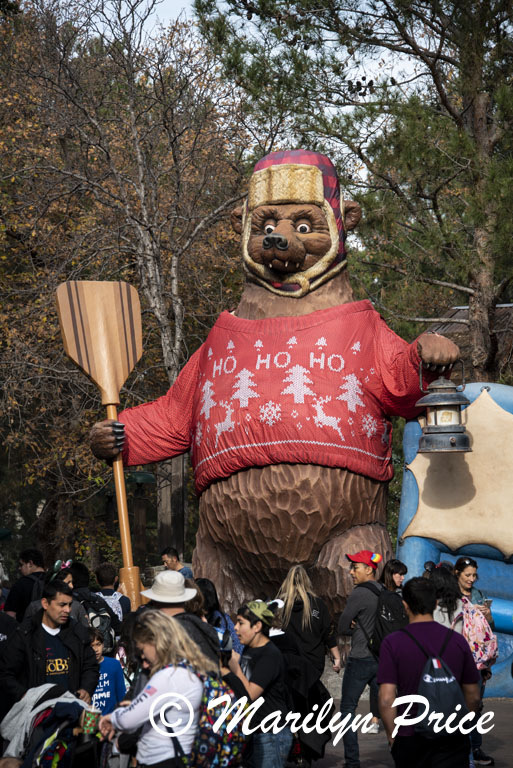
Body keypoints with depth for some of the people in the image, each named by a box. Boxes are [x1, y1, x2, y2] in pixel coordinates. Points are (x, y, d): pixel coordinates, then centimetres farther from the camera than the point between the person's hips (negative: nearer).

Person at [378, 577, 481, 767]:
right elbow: (473, 696, 7)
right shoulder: (457, 641, 0)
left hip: (410, 739, -1)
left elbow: (386, 699, -13)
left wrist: (392, 736, 1)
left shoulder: (393, 643, -8)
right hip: (452, 738, 1)